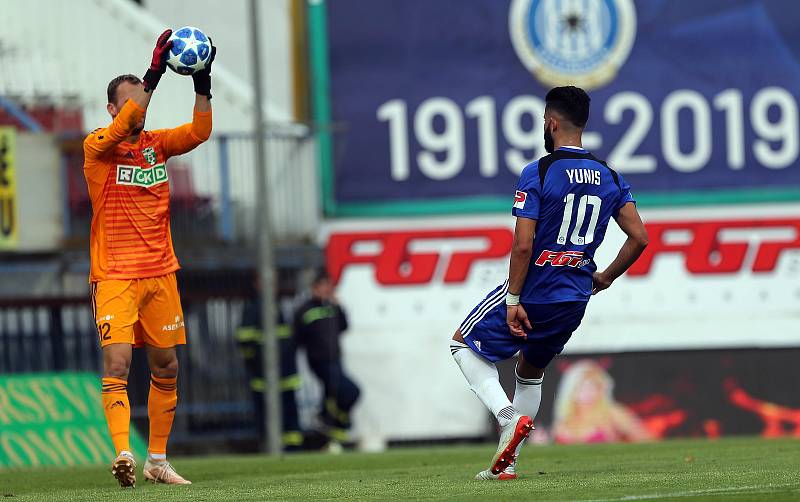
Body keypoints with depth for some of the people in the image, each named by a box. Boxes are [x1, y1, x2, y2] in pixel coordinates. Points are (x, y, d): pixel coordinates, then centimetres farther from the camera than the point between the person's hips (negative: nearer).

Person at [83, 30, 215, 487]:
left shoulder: (157, 144, 9)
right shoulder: (98, 147, -5)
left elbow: (199, 132, -5)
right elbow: (121, 128, -25)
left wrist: (202, 83, -19)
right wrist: (154, 75, -33)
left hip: (160, 272, 5)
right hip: (114, 275, -5)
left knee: (166, 368, 8)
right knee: (117, 365, -17)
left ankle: (157, 461, 17)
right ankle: (123, 454, -27)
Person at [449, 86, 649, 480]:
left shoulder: (537, 174, -15)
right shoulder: (610, 178, 3)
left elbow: (523, 245, -20)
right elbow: (639, 237, 1)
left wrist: (513, 300, -14)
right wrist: (605, 278, 14)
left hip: (531, 294, -6)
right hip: (575, 299, 6)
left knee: (464, 345, 14)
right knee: (530, 371, 26)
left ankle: (508, 416, -7)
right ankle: (507, 462, 24)